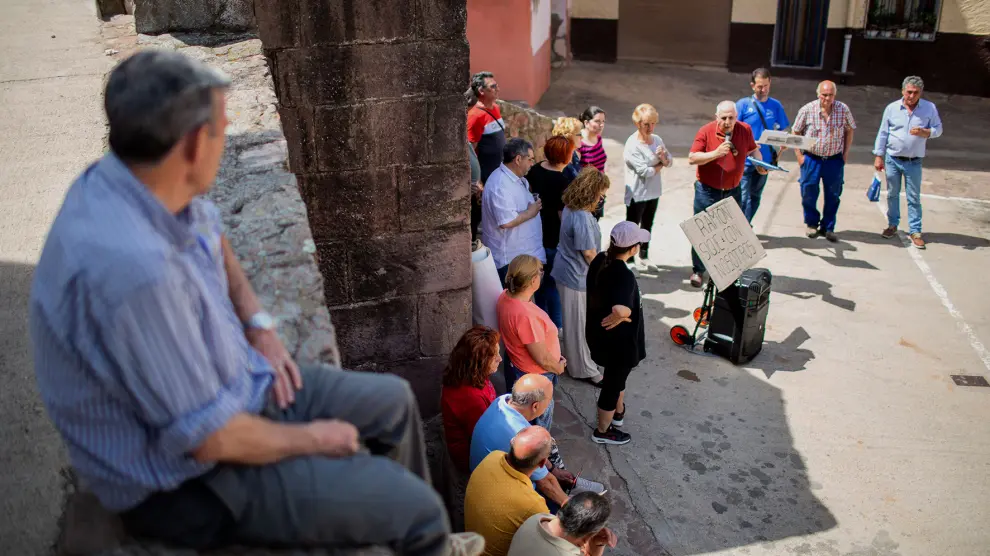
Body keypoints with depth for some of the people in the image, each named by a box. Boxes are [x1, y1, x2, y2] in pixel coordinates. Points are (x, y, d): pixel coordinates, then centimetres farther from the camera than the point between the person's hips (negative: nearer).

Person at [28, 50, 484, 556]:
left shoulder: (140, 179, -9)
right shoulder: (134, 266, -38)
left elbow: (213, 238, 16)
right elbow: (211, 439, -29)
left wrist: (258, 324, 4)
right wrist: (310, 439, -12)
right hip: (187, 478, -9)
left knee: (392, 401, 17)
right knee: (414, 506, -7)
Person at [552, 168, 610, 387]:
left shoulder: (570, 208, 1)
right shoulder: (582, 218, -29)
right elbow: (589, 253, -22)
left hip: (567, 270, 10)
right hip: (577, 276, -9)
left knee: (574, 321, 24)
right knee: (579, 323, 5)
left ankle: (575, 359, 41)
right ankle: (584, 370, 19)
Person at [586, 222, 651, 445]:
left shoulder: (599, 260, -8)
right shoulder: (625, 276, -33)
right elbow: (620, 309, -49)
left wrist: (616, 315, 2)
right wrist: (622, 315, -27)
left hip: (598, 333, 8)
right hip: (619, 340, -8)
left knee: (617, 376, 32)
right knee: (613, 383, 15)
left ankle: (618, 412, 56)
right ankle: (603, 431, 37)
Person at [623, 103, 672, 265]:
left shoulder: (657, 140, 2)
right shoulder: (632, 145, -19)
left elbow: (669, 162, 6)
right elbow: (644, 171, -24)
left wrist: (663, 157, -17)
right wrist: (660, 165, -7)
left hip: (654, 192, 7)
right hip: (637, 194, -7)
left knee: (647, 226, 20)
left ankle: (644, 255, 36)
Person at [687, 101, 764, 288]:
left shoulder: (745, 130, -2)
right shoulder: (706, 131, -12)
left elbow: (753, 149, 15)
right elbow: (692, 158, -15)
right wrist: (716, 153, -26)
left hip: (732, 191, 3)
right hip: (707, 190, -3)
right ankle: (698, 270, 15)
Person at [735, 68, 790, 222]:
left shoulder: (776, 105, 5)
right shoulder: (743, 104, -5)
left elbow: (782, 131, 10)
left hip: (765, 160, 4)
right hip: (745, 160, -4)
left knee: (755, 197, 16)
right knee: (743, 198, -9)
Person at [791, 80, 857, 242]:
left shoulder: (843, 110, -4)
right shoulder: (807, 110, -8)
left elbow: (849, 130, 10)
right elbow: (795, 133, 1)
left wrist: (846, 153, 6)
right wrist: (799, 155, -4)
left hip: (835, 160, 1)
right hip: (811, 158, -1)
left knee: (833, 195, 5)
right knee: (809, 193, 3)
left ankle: (827, 227, 18)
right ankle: (811, 223, 24)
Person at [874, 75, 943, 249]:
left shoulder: (930, 108, -3)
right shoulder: (892, 108, -2)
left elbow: (938, 129, 3)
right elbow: (883, 133, 3)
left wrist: (925, 132, -19)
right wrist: (878, 156, 1)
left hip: (914, 162, -1)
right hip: (892, 159, 1)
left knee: (914, 197, 2)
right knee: (892, 194, 12)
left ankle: (915, 231, 8)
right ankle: (892, 225, 26)